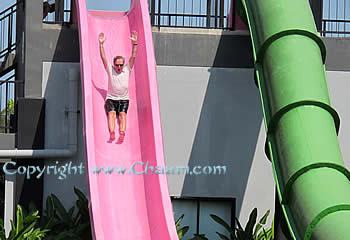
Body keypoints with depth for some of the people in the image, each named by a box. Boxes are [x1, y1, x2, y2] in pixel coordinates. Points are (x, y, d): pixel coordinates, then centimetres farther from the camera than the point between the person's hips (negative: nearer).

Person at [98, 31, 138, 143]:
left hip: (124, 99, 0)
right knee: (111, 114, -23)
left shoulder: (127, 69, 2)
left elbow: (133, 57, -7)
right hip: (111, 98, 0)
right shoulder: (110, 69, 0)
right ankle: (112, 134, -42)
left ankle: (122, 135, -41)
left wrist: (134, 44, -17)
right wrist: (101, 44, -18)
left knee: (122, 114, -21)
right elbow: (103, 58, -7)